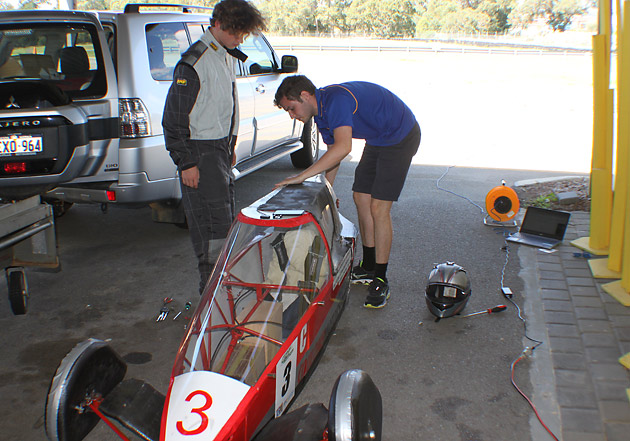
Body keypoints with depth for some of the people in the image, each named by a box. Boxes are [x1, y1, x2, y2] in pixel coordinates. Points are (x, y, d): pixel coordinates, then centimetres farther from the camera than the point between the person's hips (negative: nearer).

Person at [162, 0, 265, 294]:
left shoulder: (226, 57, 13)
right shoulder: (195, 62, -17)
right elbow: (174, 118, -17)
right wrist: (186, 162, -18)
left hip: (221, 147, 9)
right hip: (201, 151, -9)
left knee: (225, 215, 14)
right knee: (213, 220, -7)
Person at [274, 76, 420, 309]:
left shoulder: (337, 99, -28)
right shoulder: (321, 112, 3)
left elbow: (343, 147, -40)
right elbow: (332, 152, 14)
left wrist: (302, 176, -38)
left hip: (401, 137, -10)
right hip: (377, 140, 10)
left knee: (378, 207, -13)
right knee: (361, 198, 9)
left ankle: (381, 281, -3)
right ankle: (369, 267, 23)